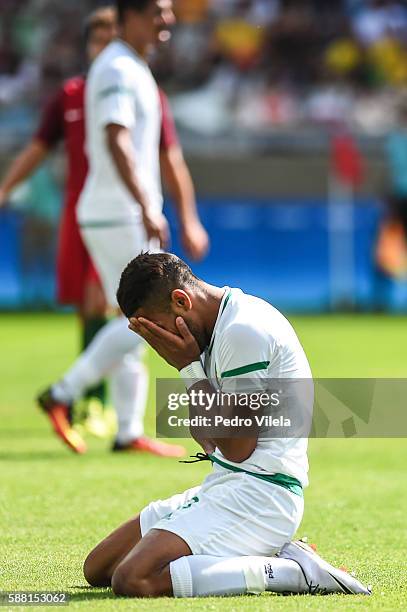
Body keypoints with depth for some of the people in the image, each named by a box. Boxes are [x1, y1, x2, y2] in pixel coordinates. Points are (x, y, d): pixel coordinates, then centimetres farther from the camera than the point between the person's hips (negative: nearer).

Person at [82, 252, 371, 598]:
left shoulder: (243, 330, -16)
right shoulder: (220, 327, 15)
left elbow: (237, 448, -18)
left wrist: (189, 366, -12)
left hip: (257, 491, -11)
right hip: (229, 484, 11)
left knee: (135, 580, -26)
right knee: (98, 568, 11)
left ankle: (294, 572, -19)